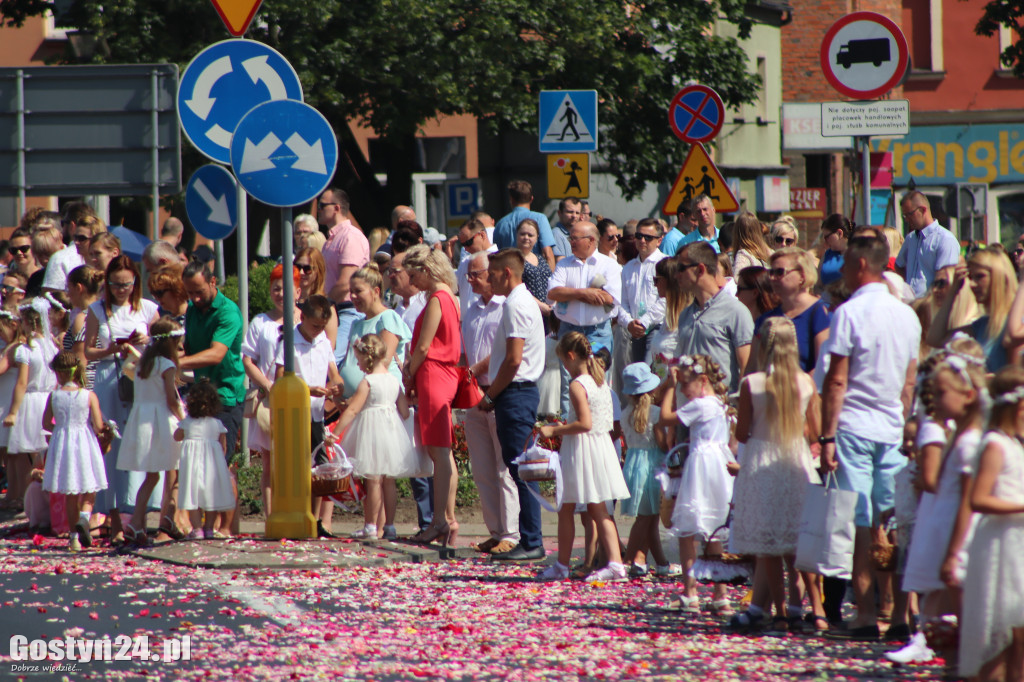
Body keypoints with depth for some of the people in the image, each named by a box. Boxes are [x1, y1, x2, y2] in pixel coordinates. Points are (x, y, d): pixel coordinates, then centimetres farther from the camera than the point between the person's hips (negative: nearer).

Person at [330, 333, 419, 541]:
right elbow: (405, 412, 9)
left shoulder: (368, 382, -12)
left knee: (373, 481, -4)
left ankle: (370, 527, -2)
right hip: (392, 430, 6)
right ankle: (389, 526, 12)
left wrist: (335, 432, -17)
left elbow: (352, 410, -17)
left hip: (372, 430, -6)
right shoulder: (394, 380, 7)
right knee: (389, 481, 10)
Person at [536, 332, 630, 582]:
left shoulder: (577, 386, -17)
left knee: (566, 509, 5)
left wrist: (554, 430, -17)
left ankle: (562, 565, 12)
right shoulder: (601, 382, 9)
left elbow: (585, 423, -25)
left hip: (581, 450, -8)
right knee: (598, 510, 10)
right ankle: (615, 562, 1)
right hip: (602, 447, 8)